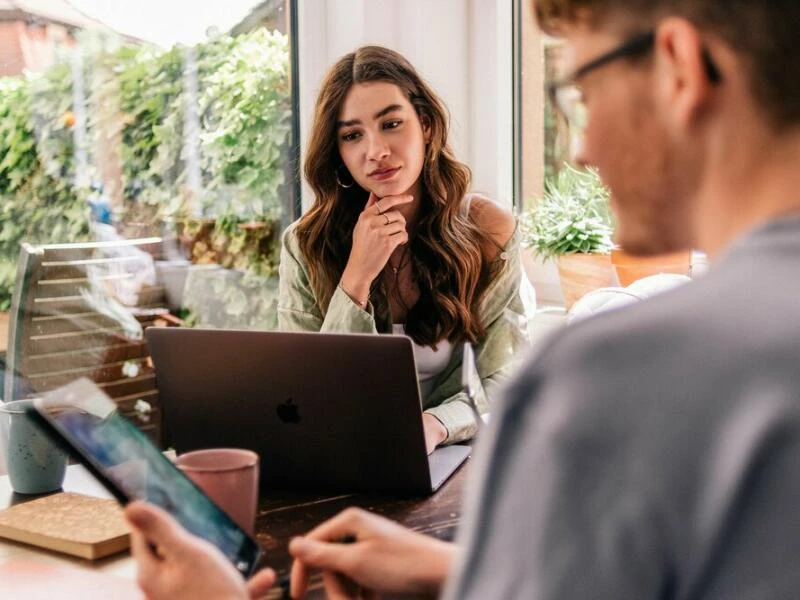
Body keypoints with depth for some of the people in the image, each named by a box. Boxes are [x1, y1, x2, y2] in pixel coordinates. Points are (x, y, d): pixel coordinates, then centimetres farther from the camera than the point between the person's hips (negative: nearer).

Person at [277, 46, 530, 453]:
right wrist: (356, 279, -19)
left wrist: (436, 424, -27)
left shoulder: (488, 231, -5)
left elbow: (508, 381, -6)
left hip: (445, 457, 1)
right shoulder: (305, 244, -5)